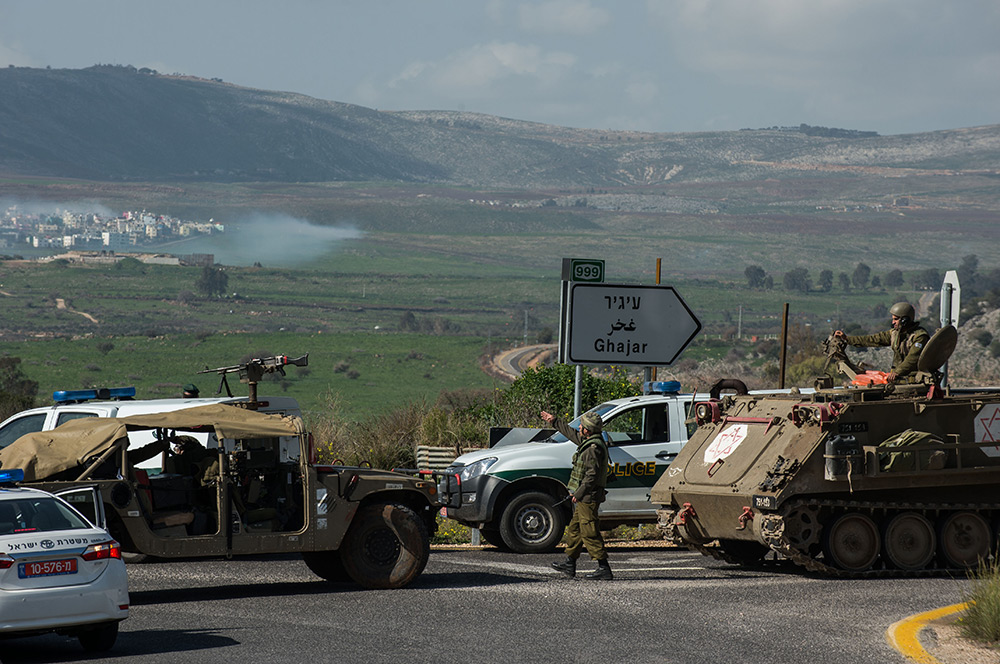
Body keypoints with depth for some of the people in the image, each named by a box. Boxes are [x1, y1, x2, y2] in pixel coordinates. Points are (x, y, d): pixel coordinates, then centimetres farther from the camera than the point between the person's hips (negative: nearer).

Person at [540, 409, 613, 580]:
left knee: (590, 532, -9)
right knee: (575, 529, 18)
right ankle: (569, 564, 26)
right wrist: (555, 422, 38)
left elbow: (592, 475, -23)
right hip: (585, 497, 11)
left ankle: (604, 568, -9)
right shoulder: (588, 442, 11)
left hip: (588, 497, -11)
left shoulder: (593, 448, -20)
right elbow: (572, 434, 29)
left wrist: (579, 494, -19)